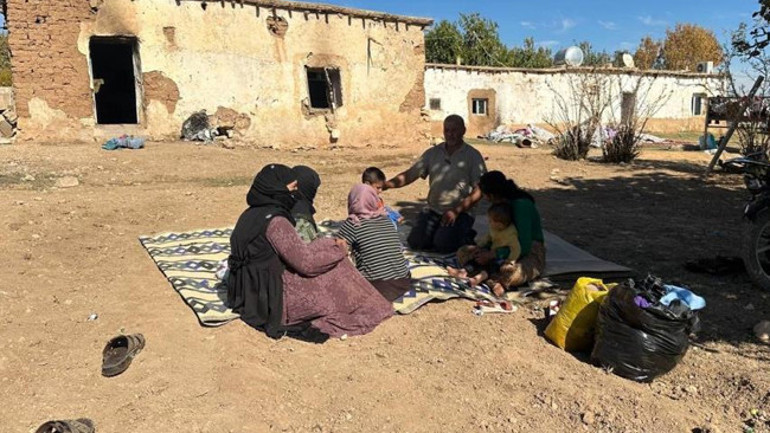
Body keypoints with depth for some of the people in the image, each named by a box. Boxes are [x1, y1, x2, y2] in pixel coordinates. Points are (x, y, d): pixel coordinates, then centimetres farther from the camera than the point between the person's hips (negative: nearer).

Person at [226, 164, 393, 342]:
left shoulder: (252, 214, 5)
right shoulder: (274, 220, -22)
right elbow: (305, 260, -20)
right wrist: (335, 247, -4)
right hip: (271, 298, -9)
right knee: (336, 272, -2)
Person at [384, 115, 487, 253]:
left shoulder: (473, 156, -3)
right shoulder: (432, 153, 8)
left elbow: (478, 191, -7)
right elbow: (409, 175, 4)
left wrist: (456, 211, -17)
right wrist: (384, 185, -12)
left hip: (459, 213, -4)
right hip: (433, 210, 4)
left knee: (441, 245, -23)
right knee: (415, 242, -12)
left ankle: (466, 237, 9)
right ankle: (439, 232, 17)